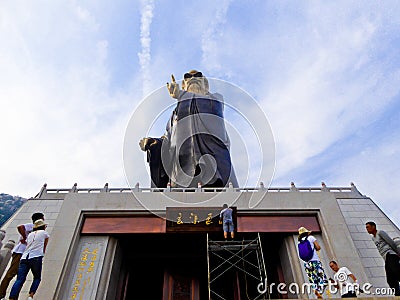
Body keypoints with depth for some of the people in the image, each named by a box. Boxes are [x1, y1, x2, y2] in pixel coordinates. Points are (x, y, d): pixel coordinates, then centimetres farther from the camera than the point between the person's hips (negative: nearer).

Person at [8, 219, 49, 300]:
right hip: (36, 257, -4)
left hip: (24, 257, 4)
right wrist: (43, 252, 42)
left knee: (19, 280, -5)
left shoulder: (30, 234, 24)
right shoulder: (44, 233, 13)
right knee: (37, 278, 12)